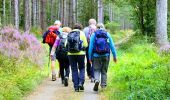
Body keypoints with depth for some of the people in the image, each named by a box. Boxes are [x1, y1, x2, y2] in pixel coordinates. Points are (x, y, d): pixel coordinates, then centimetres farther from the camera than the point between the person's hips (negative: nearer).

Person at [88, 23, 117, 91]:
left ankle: (96, 80, -22)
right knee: (104, 71, 13)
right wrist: (114, 56, 7)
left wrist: (90, 57, 2)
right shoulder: (107, 34, 2)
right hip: (106, 55, 1)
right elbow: (112, 46, 1)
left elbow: (91, 46, -3)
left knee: (96, 70, 5)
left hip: (96, 55, -1)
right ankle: (103, 85, 14)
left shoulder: (94, 35, -1)